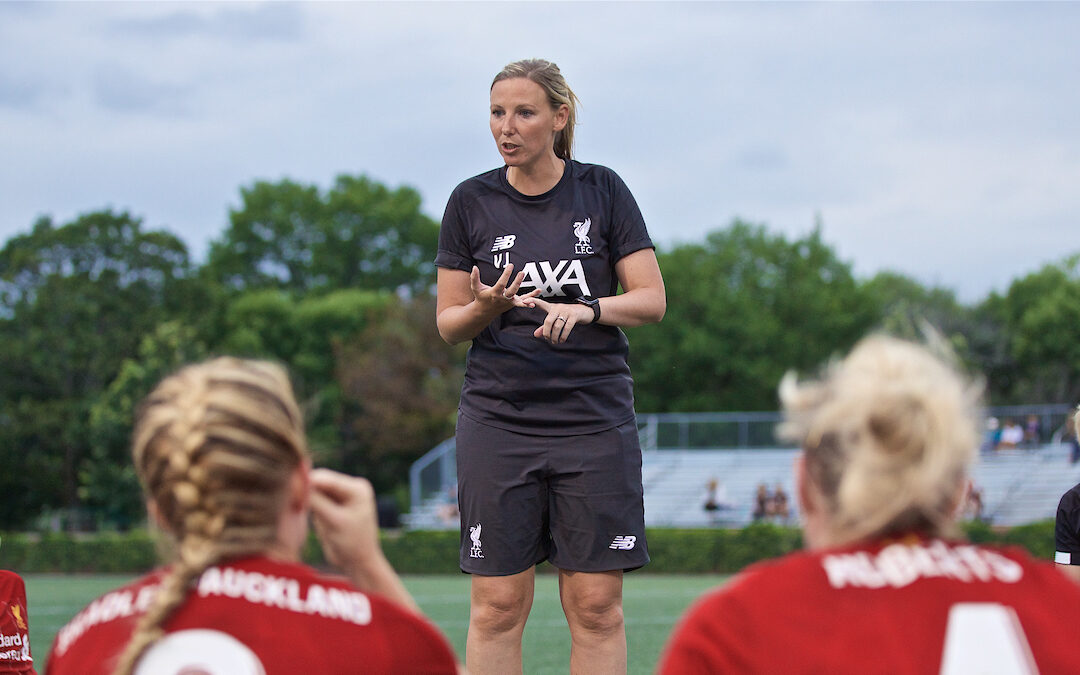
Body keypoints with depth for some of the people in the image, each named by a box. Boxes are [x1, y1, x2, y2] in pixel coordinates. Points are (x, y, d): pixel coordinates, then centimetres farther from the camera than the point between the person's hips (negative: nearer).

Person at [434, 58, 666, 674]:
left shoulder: (603, 190, 2)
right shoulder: (471, 202, 4)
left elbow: (652, 299, 0)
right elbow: (447, 323, 6)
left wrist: (584, 308, -17)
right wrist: (485, 309, -15)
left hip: (596, 417, 0)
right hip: (497, 421, 1)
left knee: (597, 607, -1)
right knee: (498, 605, -2)